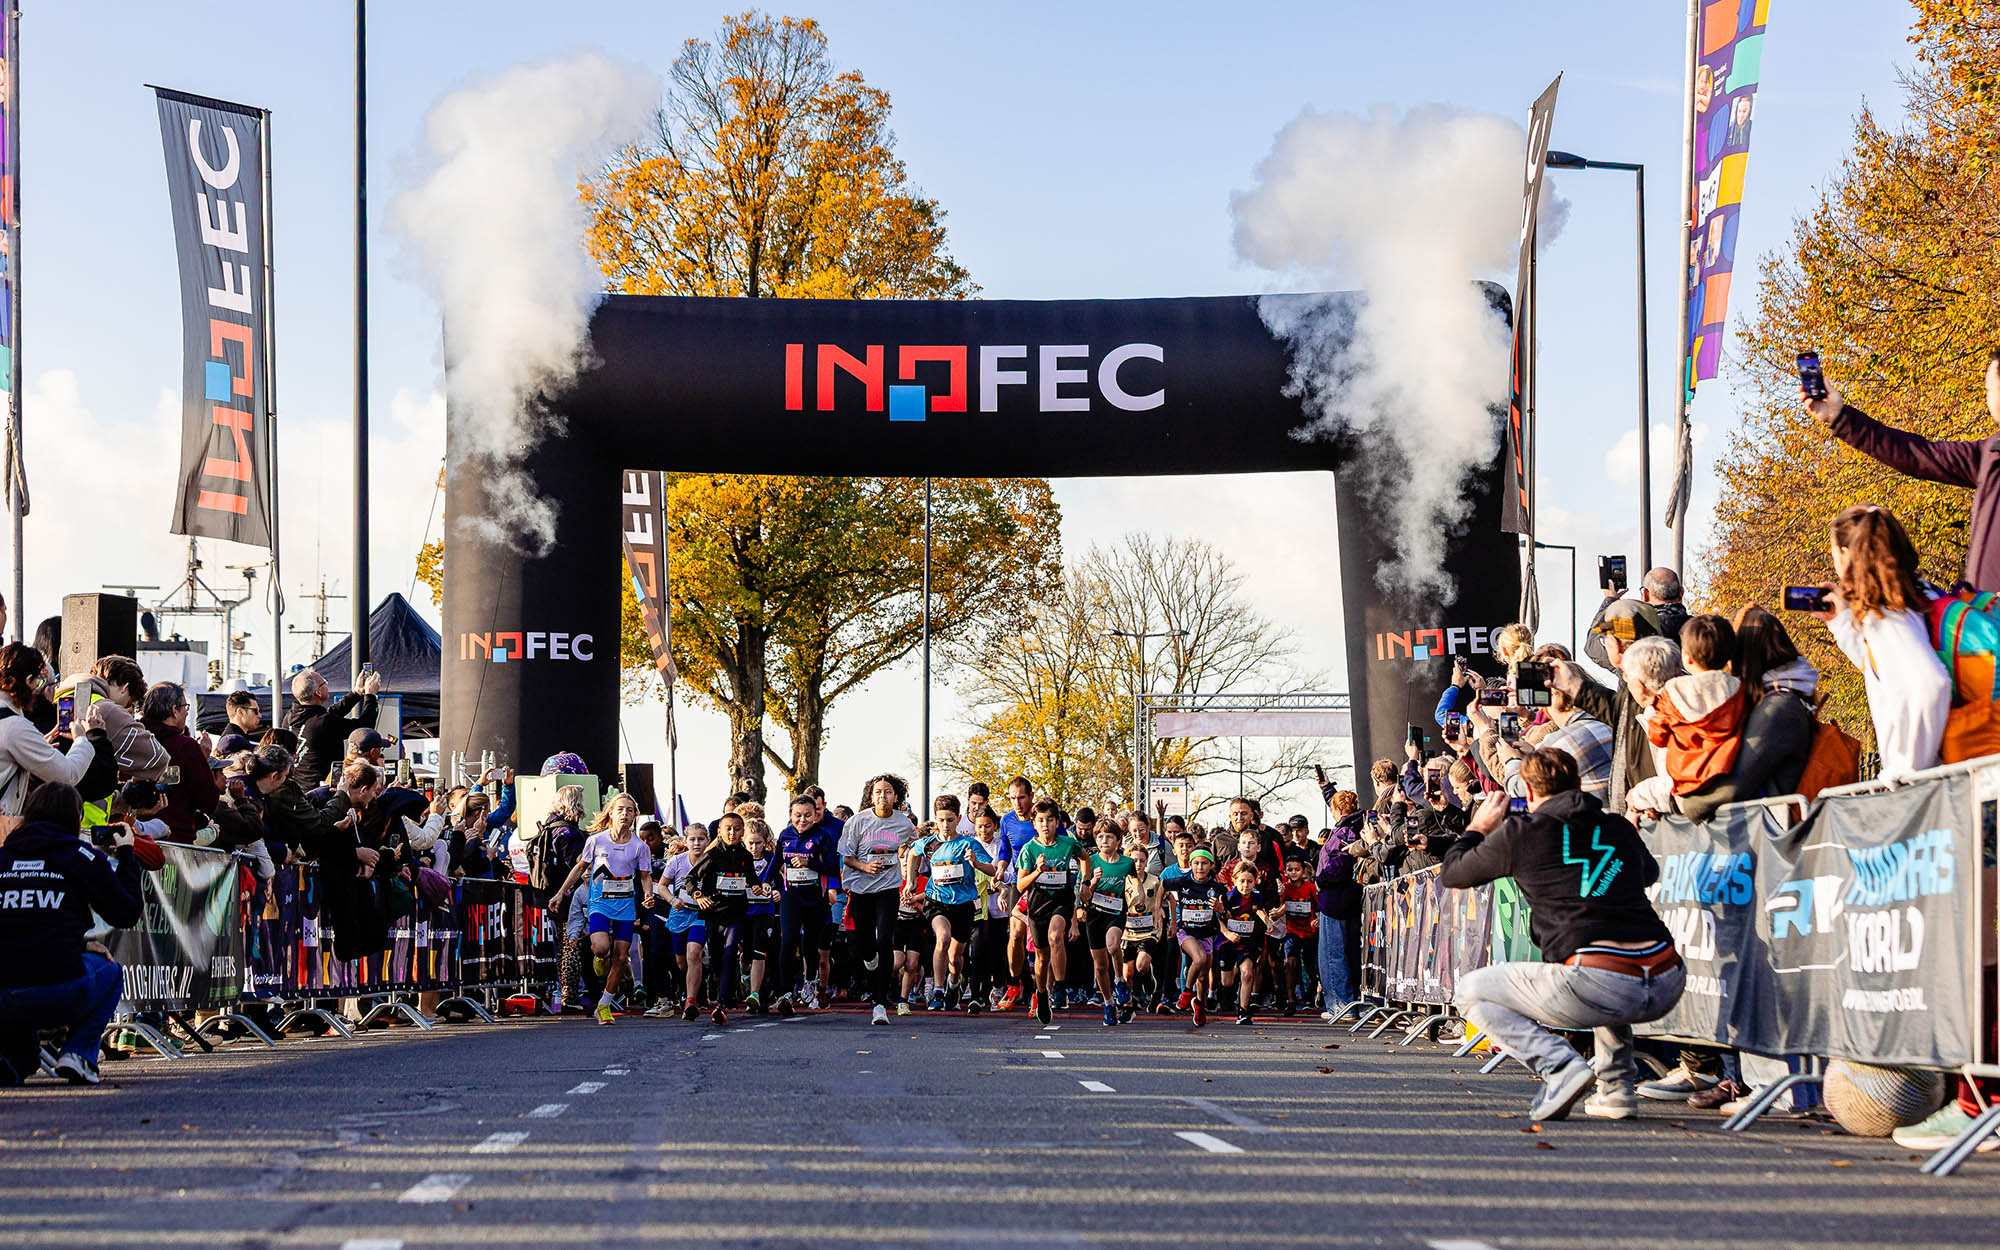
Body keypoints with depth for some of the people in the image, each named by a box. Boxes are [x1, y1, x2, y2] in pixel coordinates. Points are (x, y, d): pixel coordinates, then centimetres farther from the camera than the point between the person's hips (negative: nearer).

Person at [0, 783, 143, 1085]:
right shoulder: (81, 855, 3)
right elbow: (126, 913, 6)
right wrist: (125, 856, 19)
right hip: (58, 997, -3)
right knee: (109, 971, 30)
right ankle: (78, 1052, 8)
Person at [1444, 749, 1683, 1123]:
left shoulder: (1521, 831, 6)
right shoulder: (1619, 828, 20)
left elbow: (1453, 873, 21)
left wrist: (1479, 828, 38)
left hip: (1601, 986, -6)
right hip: (1668, 986, 6)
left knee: (1472, 992, 16)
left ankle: (1559, 1067, -5)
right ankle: (1616, 1088, 28)